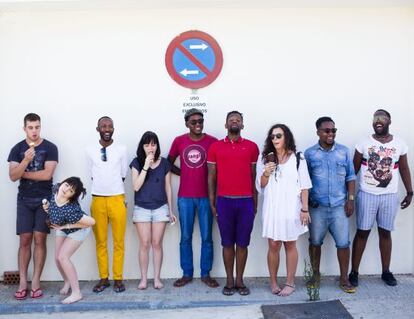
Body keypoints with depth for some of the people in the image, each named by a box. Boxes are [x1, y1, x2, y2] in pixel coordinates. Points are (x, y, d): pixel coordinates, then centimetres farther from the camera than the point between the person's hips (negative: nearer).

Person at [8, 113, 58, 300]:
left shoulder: (50, 148, -3)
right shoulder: (17, 149, 4)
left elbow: (47, 174, -12)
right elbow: (13, 176, -5)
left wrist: (23, 173, -4)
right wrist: (26, 160, -21)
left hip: (44, 200, -2)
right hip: (24, 200, 2)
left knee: (39, 240, -1)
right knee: (25, 240, 2)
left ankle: (36, 282, 6)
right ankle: (23, 282, 8)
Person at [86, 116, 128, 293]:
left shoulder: (121, 149, -1)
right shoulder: (90, 150, 2)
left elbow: (122, 175, 6)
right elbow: (92, 175, 8)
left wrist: (112, 187, 9)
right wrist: (103, 186, 7)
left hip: (118, 199, -1)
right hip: (98, 200, 1)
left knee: (119, 242, 3)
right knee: (100, 242, 8)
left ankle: (118, 278, 14)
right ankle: (104, 278, 19)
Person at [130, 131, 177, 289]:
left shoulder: (164, 163, 3)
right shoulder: (137, 163, 0)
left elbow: (168, 187, 7)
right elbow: (136, 186, -10)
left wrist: (171, 210, 6)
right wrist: (145, 166, -16)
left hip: (161, 208, 1)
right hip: (142, 208, -1)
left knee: (157, 243, 3)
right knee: (144, 244, 0)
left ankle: (157, 278, 14)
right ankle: (143, 278, 13)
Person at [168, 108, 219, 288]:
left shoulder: (212, 142, -2)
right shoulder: (179, 141, 3)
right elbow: (169, 162, 17)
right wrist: (183, 173, 5)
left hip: (206, 196, -1)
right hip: (185, 197, 1)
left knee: (207, 238, 4)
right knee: (185, 238, 8)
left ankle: (206, 274, 17)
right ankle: (187, 274, 20)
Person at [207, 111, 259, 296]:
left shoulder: (252, 147, 6)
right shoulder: (215, 147, 6)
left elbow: (254, 176, 9)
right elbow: (211, 176, 7)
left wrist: (255, 202, 6)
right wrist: (212, 203, 2)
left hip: (246, 201, 0)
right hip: (224, 201, 0)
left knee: (242, 243, 7)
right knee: (227, 243, 7)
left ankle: (240, 281, 19)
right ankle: (229, 281, 18)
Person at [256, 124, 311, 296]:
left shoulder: (297, 158, -1)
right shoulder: (264, 158, 4)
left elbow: (304, 186, 0)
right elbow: (260, 186, 5)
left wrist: (305, 209, -4)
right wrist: (266, 174, -14)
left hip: (291, 207, -1)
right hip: (271, 208, 1)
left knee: (290, 245, 7)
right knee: (273, 245, 5)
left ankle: (290, 283, 19)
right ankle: (273, 282, 19)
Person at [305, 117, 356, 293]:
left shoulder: (344, 151, 4)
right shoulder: (309, 153, 1)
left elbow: (351, 177, 6)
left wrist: (351, 199, -1)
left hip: (340, 205, 1)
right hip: (317, 206, 0)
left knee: (343, 243, 1)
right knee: (315, 242, 9)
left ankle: (344, 278, 16)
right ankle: (316, 275, 26)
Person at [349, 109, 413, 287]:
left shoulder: (400, 144, 3)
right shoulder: (364, 144, -2)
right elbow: (354, 170, 1)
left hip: (390, 196, 2)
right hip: (366, 195, -1)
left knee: (385, 233, 10)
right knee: (362, 232, 2)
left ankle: (386, 272, 23)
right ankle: (354, 272, 9)